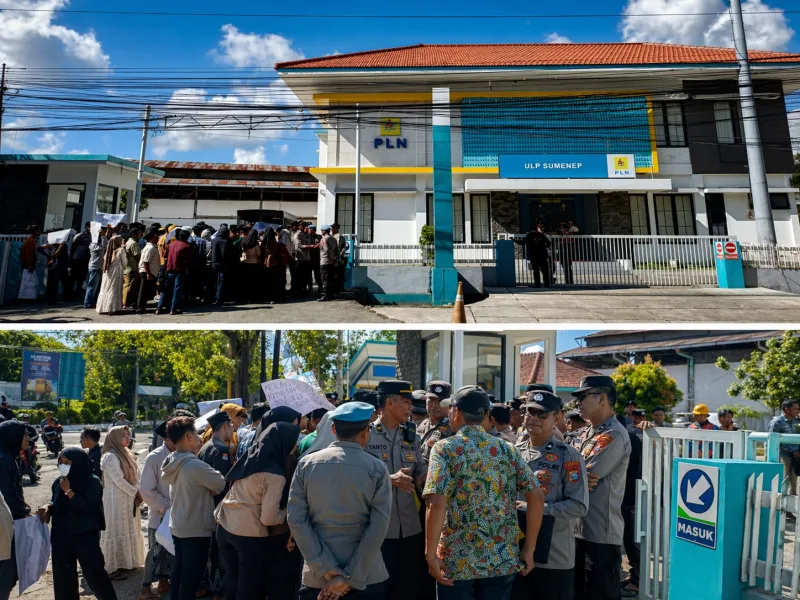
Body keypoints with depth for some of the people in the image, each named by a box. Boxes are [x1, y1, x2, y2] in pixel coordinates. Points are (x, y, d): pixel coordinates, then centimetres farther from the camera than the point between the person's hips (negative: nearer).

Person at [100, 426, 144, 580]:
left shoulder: (126, 454, 10)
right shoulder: (110, 457, -17)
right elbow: (119, 481, -19)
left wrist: (138, 494, -3)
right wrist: (136, 493, -12)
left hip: (129, 499, 8)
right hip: (116, 499, -8)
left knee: (129, 530, 15)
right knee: (117, 532, -1)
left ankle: (127, 562, 27)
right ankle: (115, 568, 8)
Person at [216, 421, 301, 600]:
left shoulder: (250, 457, 1)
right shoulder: (275, 476, -19)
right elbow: (268, 518, -16)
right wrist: (288, 512, -1)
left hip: (225, 526, 7)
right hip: (250, 535, -7)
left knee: (232, 582, 20)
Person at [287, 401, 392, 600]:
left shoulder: (307, 463, -3)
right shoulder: (377, 469, -8)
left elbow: (296, 518, -8)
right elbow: (378, 527, -13)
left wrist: (326, 569, -9)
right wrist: (349, 578, -11)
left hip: (317, 575, 1)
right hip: (366, 577, -1)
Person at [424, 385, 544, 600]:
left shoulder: (445, 448, -8)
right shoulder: (508, 450, 4)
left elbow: (437, 504, -20)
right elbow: (537, 497, -1)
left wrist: (430, 554, -13)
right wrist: (529, 549, 4)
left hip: (457, 561, -3)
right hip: (503, 560, 4)